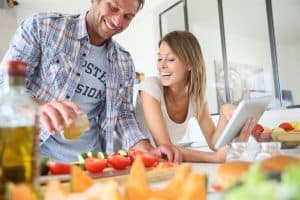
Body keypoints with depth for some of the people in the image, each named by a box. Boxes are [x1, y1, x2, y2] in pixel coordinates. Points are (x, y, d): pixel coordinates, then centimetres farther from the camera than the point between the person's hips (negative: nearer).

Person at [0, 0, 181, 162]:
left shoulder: (124, 63, 7)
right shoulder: (42, 26, -4)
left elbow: (123, 115, 9)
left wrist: (147, 150, -8)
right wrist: (36, 108, -29)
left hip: (91, 160, 4)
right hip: (35, 152, -3)